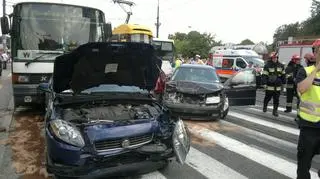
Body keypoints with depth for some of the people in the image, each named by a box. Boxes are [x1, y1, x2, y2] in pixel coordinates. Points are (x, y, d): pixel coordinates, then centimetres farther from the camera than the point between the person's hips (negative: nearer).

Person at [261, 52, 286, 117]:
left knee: (276, 99, 5)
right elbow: (264, 75, -10)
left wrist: (283, 83, 16)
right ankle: (265, 107, 33)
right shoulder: (267, 65, -7)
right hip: (269, 86, -4)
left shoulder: (281, 66, 9)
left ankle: (275, 111, 13)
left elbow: (283, 75, 17)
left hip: (278, 87, 4)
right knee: (268, 98, 9)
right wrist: (264, 84, -16)